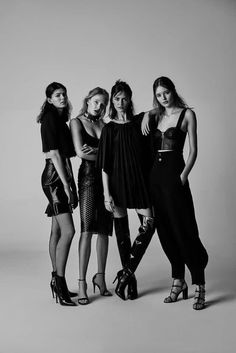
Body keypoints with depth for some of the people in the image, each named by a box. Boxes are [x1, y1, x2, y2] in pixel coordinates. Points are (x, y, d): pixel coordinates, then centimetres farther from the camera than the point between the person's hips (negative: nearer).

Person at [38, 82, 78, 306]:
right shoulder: (50, 119, -9)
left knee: (57, 231, 10)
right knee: (68, 230, -14)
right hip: (54, 177, -10)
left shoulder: (60, 119, 19)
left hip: (62, 175, 10)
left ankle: (56, 281, 17)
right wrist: (67, 186, -18)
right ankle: (60, 282, -8)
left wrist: (71, 185, 13)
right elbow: (54, 154, -15)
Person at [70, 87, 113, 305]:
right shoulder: (77, 122, 5)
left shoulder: (104, 125, 18)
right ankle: (82, 283, -5)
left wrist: (95, 150, -13)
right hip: (88, 175, -5)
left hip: (106, 177, 5)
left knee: (104, 230, 5)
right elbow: (80, 152, -8)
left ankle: (100, 276, 17)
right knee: (87, 229, -10)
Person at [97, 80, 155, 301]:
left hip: (139, 179, 2)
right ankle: (130, 281, 16)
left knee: (149, 225, -9)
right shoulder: (109, 129, 2)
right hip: (118, 180, -2)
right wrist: (107, 194, -8)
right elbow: (104, 165, -2)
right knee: (122, 230, 3)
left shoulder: (139, 122, 7)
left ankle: (126, 274, 2)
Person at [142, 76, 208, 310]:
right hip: (155, 175, 6)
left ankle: (199, 286, 0)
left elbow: (193, 150, -3)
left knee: (184, 229, -7)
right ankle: (178, 281, 19)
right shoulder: (156, 117, 15)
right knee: (165, 231, 8)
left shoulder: (187, 114, 1)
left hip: (174, 174, -6)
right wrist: (146, 115, 6)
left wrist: (183, 176, -14)